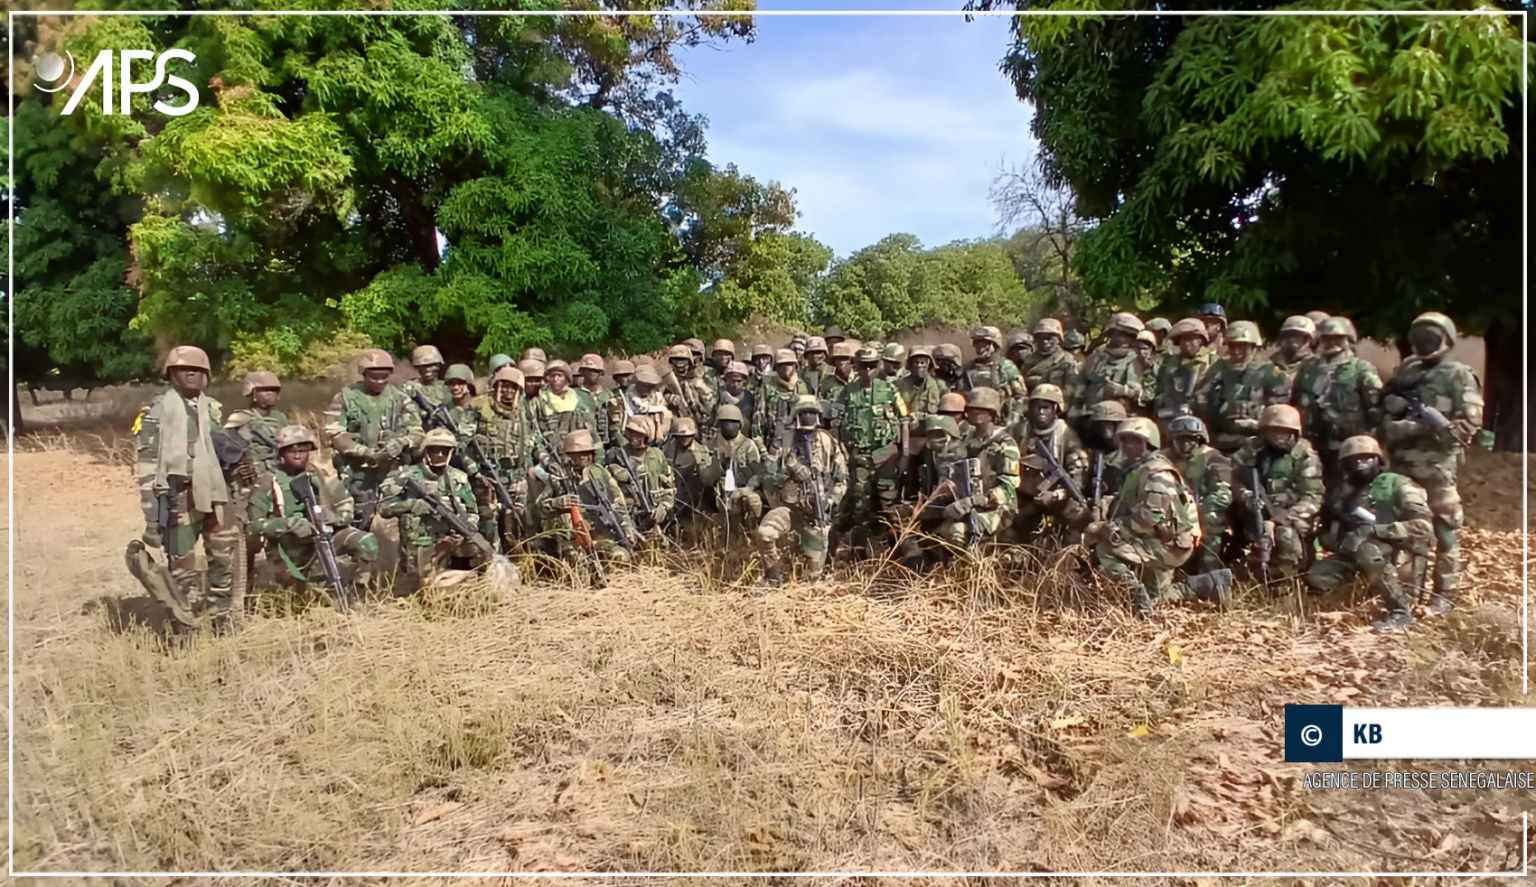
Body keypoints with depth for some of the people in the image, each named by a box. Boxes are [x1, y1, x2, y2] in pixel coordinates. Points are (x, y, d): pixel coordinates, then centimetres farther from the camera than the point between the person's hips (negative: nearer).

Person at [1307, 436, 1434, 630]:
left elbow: (1424, 526, -18)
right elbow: (1327, 536, 10)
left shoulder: (1397, 484, -6)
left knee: (1368, 551, -37)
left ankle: (1400, 611, -21)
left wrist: (1375, 530, -27)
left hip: (1399, 557, -5)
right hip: (1356, 554, 5)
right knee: (1317, 576, -17)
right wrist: (1342, 541, -14)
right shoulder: (1343, 493, 10)